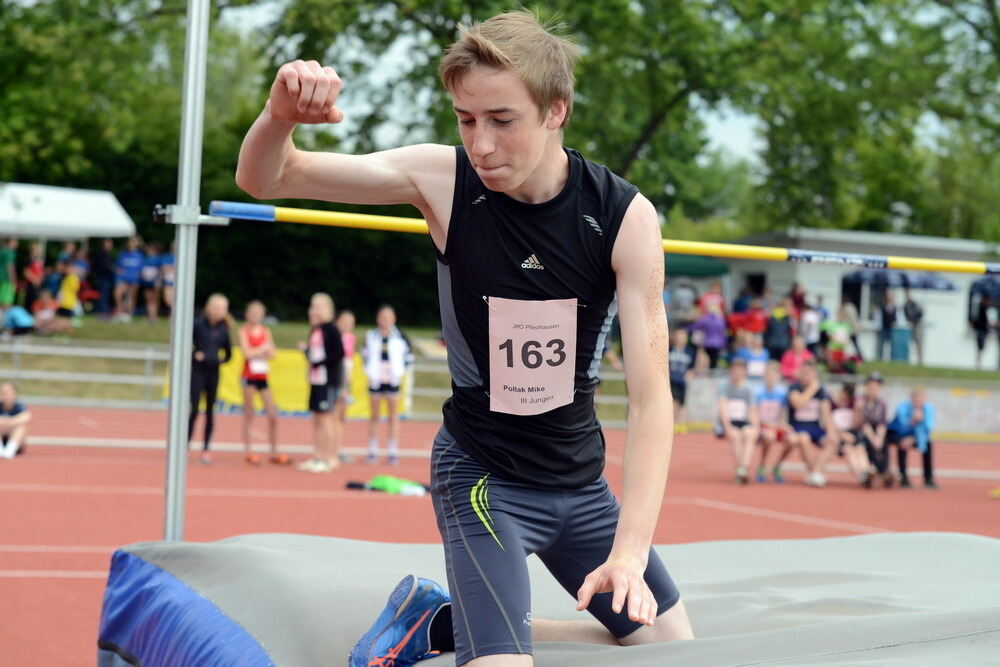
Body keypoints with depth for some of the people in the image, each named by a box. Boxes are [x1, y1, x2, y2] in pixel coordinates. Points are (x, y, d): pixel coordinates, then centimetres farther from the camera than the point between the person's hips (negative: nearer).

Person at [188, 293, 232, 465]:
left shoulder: (223, 329, 5)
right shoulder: (198, 324, -7)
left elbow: (228, 353, 16)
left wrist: (222, 360, -2)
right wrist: (194, 355, -16)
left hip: (213, 372, 4)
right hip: (198, 371, -4)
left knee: (210, 411, 7)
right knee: (194, 410, -8)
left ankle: (206, 449, 13)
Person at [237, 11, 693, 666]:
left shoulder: (626, 217, -19)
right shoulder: (443, 179, -18)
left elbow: (651, 397, -22)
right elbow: (264, 179, -14)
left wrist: (630, 550, -33)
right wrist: (282, 115, -38)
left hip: (580, 477, 3)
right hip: (480, 475, -3)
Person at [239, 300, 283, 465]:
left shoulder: (266, 332, 10)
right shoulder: (243, 331, -2)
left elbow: (272, 354, 3)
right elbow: (247, 352, -14)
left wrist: (255, 352, -12)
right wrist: (264, 349, -5)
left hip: (262, 376, 4)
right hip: (249, 376, -4)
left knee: (273, 415, 2)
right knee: (248, 414, -1)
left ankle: (274, 452, 11)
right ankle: (248, 452, 5)